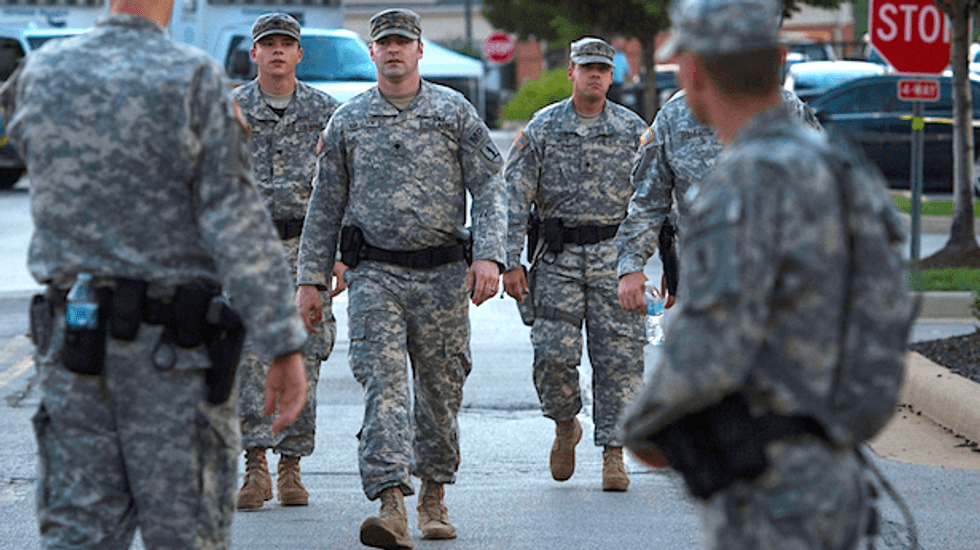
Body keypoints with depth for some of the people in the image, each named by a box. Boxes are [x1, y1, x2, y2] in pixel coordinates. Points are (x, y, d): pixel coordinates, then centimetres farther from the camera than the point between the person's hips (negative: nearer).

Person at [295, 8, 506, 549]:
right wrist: (311, 278, 8)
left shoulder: (455, 112, 6)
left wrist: (489, 255, -12)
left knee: (440, 388, 7)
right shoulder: (347, 120, 9)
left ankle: (434, 495, 25)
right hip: (374, 275, 0)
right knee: (383, 381, -14)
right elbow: (326, 205, 13)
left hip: (443, 274, 0)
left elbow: (489, 189, 2)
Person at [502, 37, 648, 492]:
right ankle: (565, 426, 19)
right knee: (554, 353, -8)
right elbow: (514, 196, 1)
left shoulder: (633, 130, 6)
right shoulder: (542, 129, 3)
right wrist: (511, 261, -7)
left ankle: (612, 453, 2)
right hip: (558, 255, 0)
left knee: (619, 356, -4)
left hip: (615, 254, 0)